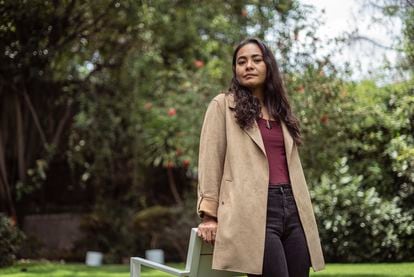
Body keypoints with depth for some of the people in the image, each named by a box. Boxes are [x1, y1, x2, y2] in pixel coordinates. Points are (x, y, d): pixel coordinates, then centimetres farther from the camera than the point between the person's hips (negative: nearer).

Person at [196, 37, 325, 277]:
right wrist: (210, 215, -8)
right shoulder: (223, 105, 5)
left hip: (292, 209, 6)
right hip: (254, 211, -6)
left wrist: (304, 214, 14)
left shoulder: (280, 111, 23)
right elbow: (210, 162, -1)